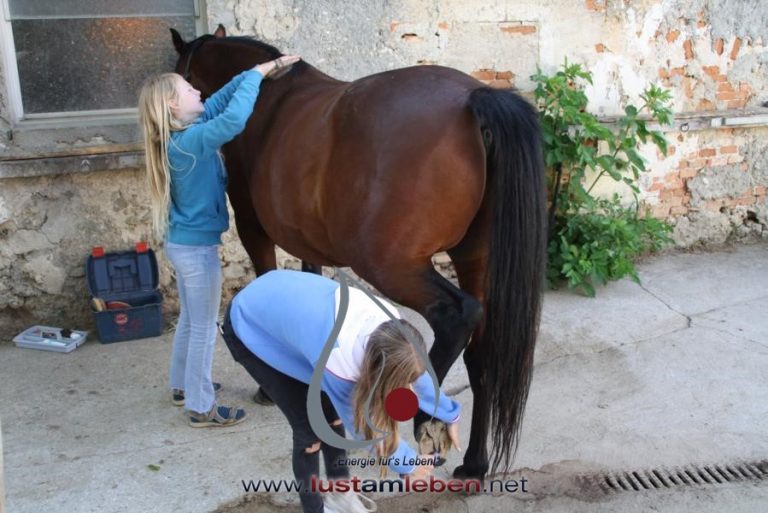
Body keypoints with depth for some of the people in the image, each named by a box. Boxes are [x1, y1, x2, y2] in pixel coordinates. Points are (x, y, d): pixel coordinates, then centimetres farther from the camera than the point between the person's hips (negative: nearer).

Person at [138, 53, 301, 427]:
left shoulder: (181, 136, 3)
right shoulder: (189, 141, -24)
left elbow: (221, 100, 8)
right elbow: (234, 119, -38)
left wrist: (263, 71, 4)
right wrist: (257, 73, -23)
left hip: (182, 242, 10)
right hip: (197, 247, -10)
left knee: (190, 319, 23)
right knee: (204, 326, 3)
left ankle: (183, 386, 39)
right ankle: (201, 407, 14)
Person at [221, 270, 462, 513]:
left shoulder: (390, 325, -23)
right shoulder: (340, 361, -40)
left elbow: (416, 371, 0)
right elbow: (361, 424, -20)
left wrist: (450, 416, 10)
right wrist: (407, 464, -5)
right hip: (248, 329, -6)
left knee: (332, 410, 9)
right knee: (310, 425, -6)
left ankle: (339, 492, 30)